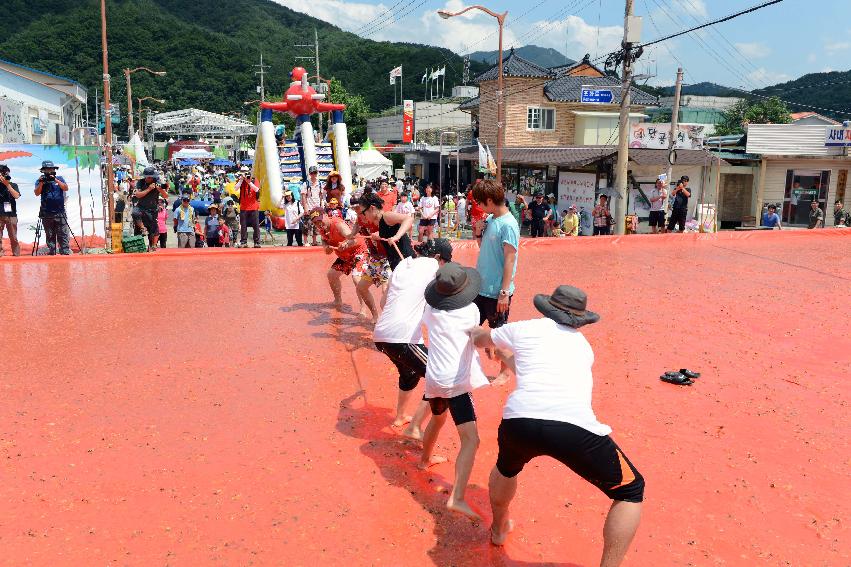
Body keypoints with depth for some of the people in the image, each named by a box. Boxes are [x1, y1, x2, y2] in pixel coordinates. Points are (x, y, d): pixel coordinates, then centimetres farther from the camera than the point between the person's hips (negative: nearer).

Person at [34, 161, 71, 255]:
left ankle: (65, 252, -7)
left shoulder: (59, 178, 9)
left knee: (63, 235, -6)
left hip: (60, 213, -1)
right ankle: (51, 253, 8)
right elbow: (37, 193, -2)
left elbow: (66, 188, -5)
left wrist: (55, 180, -16)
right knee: (50, 236, 5)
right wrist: (41, 183, -15)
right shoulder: (40, 180, 9)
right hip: (46, 214, 1)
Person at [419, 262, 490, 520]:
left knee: (437, 418, 34)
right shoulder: (470, 310, -8)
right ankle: (457, 498, -22)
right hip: (455, 382, -7)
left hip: (434, 379, 7)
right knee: (471, 440, -10)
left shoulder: (431, 309, 4)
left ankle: (426, 459, 58)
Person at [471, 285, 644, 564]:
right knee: (630, 492, 21)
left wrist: (478, 332, 65)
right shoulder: (583, 344, 28)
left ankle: (498, 529, 59)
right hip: (574, 428, -1)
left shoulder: (523, 329, 22)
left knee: (506, 468, 37)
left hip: (519, 422, 2)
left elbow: (478, 339, 41)